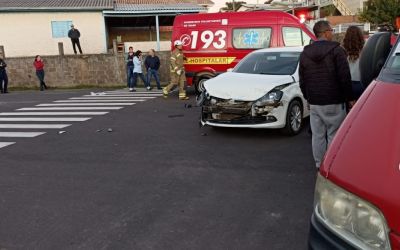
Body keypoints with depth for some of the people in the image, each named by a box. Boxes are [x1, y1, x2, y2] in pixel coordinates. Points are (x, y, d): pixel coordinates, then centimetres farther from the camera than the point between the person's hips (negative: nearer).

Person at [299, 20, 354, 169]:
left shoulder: (305, 53, 8)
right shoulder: (336, 50, -9)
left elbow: (302, 81, 14)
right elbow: (345, 78, -11)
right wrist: (349, 98, -2)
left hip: (314, 103, 5)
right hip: (334, 102, -5)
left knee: (318, 135, 10)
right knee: (334, 135, 2)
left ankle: (319, 164, 18)